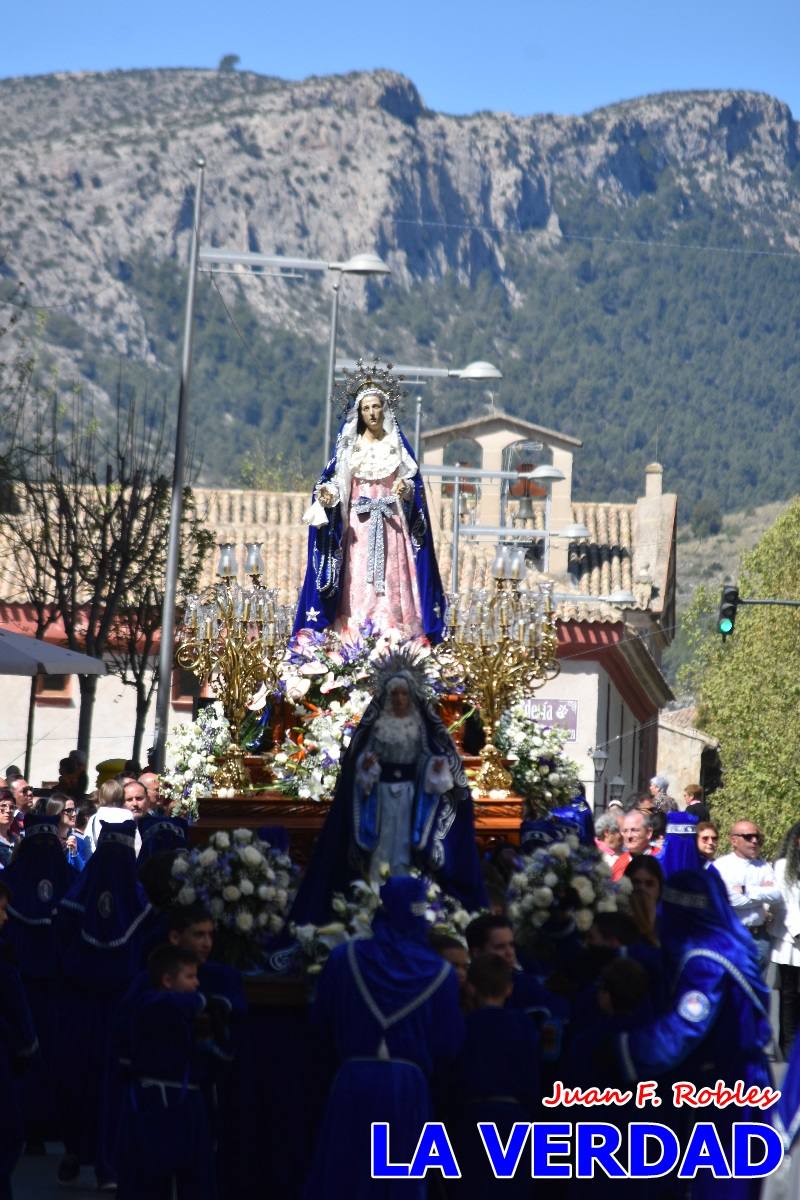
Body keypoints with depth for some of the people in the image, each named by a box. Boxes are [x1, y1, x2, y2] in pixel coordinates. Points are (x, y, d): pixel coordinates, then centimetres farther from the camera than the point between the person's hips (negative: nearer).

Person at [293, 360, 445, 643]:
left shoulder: (398, 445, 7)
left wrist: (406, 489, -15)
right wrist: (327, 494, -15)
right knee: (358, 588, -5)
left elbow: (414, 485, 7)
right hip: (358, 526, 0)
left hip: (390, 526, 0)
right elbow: (336, 484, 6)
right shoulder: (349, 446, 9)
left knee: (391, 586, -7)